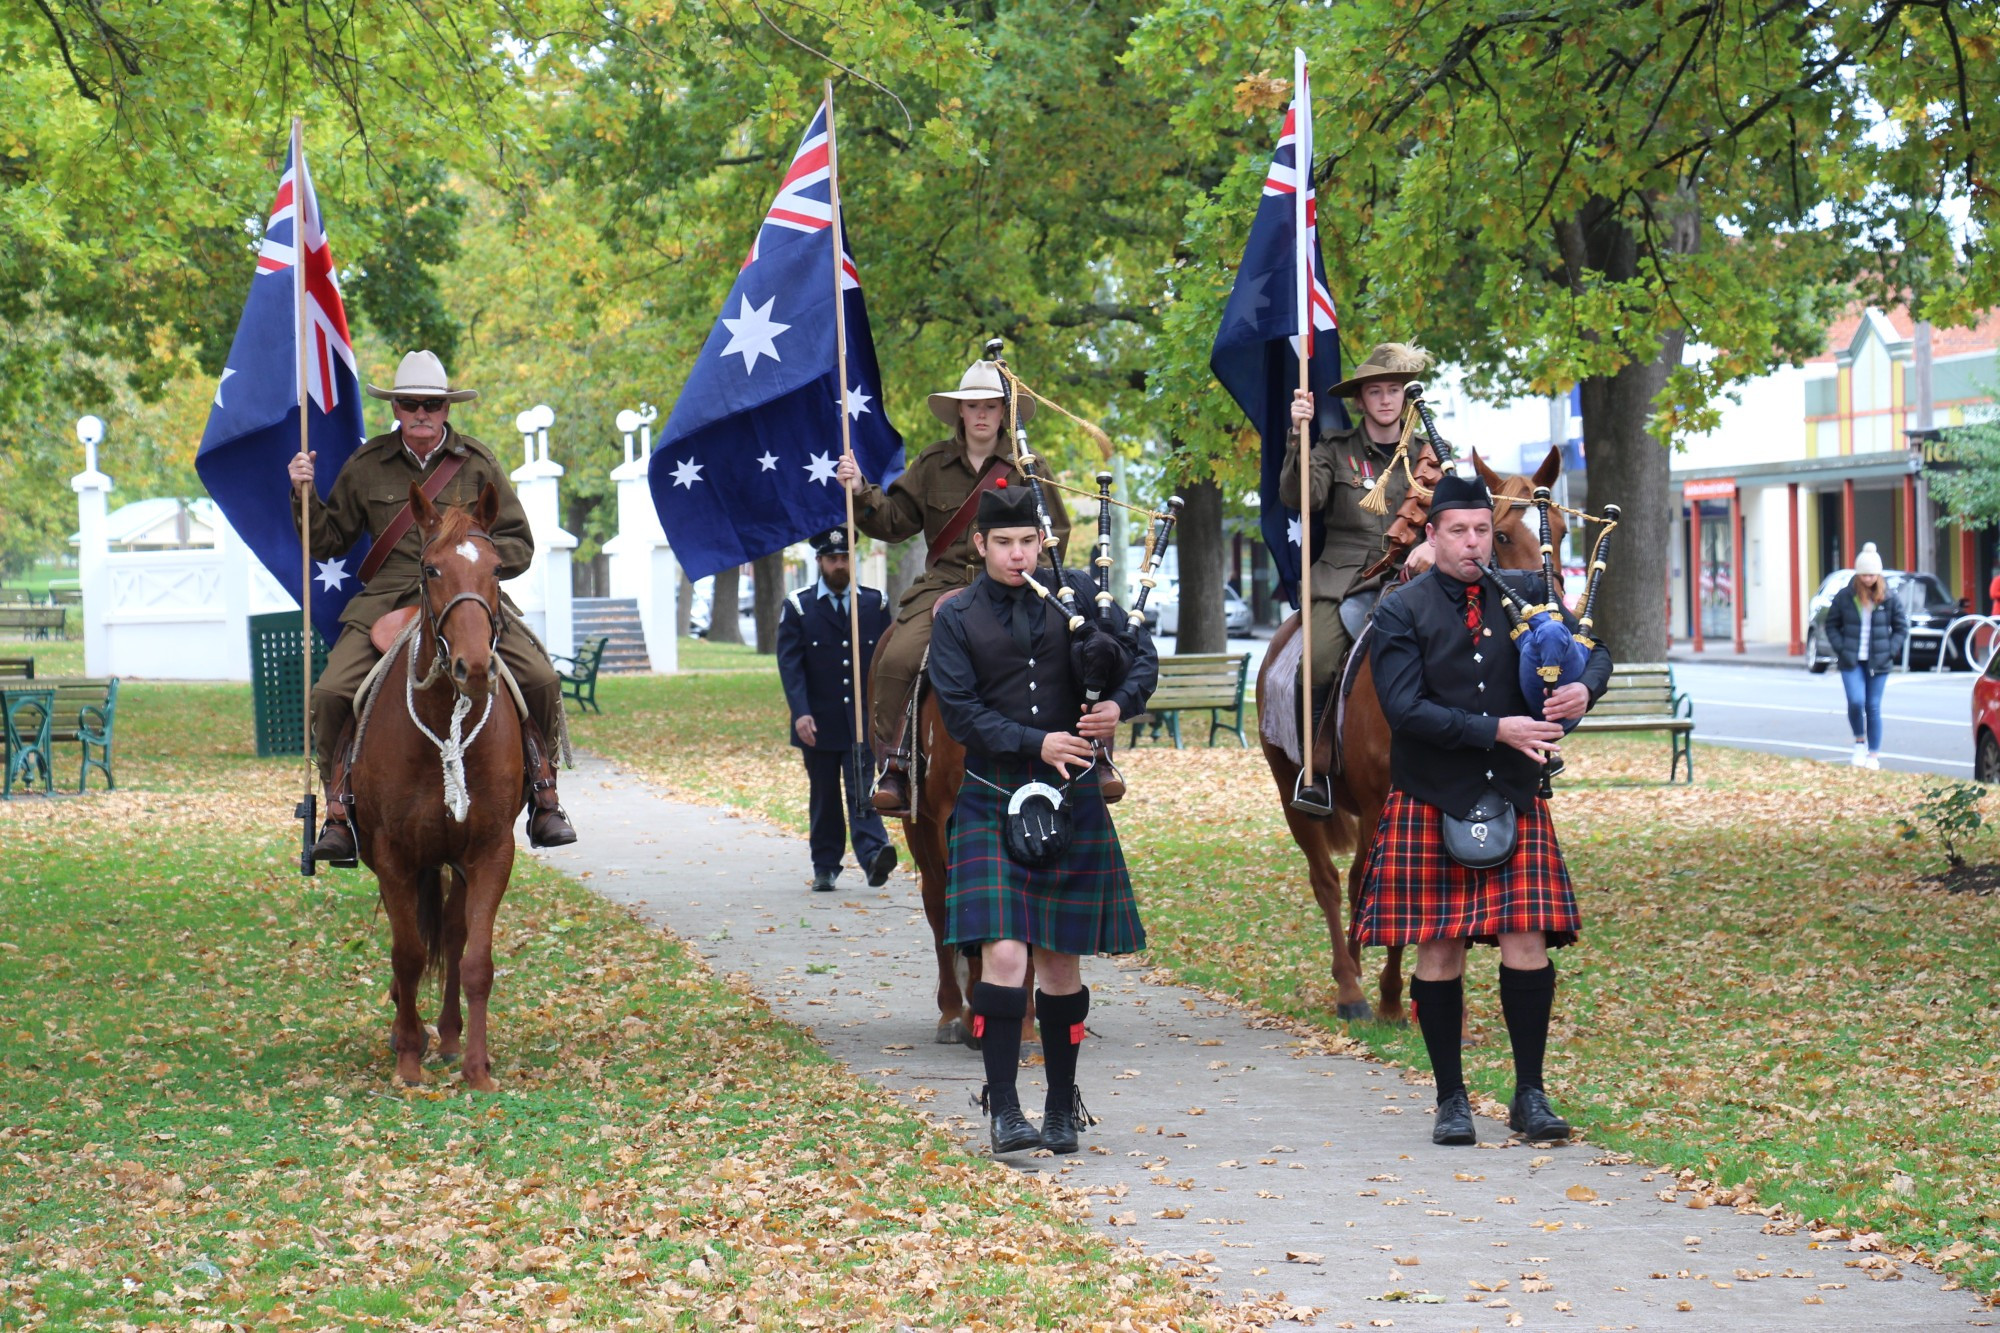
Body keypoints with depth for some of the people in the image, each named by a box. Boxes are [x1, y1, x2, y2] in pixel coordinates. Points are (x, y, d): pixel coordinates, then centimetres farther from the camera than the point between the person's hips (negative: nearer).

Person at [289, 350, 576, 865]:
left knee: (540, 681, -21)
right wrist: (305, 495, 0)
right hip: (387, 602, 0)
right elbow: (328, 541, 17)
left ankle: (544, 802, -4)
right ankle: (338, 814, -7)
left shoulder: (478, 463, 7)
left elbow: (519, 543, 9)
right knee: (331, 694, -22)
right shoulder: (366, 466, 9)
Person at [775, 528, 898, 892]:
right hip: (819, 723, 0)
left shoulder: (875, 603, 8)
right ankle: (825, 867, 15)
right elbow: (790, 664, -5)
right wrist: (800, 713, -18)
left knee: (862, 790, -12)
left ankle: (873, 855, -24)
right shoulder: (797, 607, 3)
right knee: (824, 795, 8)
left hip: (863, 721, 0)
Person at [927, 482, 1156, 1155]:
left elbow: (1141, 652, 9)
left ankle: (1063, 1107, 20)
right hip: (993, 805, -2)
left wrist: (1121, 703, -12)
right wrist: (1038, 744, -18)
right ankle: (1003, 1110, -8)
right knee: (1003, 954, -14)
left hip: (1072, 802, 2)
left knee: (1061, 960, 8)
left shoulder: (1075, 593, 4)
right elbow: (961, 713, -7)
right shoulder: (956, 619, 0)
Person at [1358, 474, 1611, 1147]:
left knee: (1527, 943, -6)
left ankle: (1530, 1093, 6)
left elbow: (1594, 650, 10)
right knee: (1439, 951, 2)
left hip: (1514, 800, 2)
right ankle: (1451, 1098, 13)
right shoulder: (1401, 611, -3)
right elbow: (1406, 709, -14)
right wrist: (1497, 729, -20)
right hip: (1431, 805, -2)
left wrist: (1584, 688, -15)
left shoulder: (1526, 593, 6)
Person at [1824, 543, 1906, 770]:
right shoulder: (1845, 597, -2)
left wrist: (1890, 651, -4)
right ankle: (1859, 742, 10)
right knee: (1856, 701, -16)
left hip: (1878, 663, 1)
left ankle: (1874, 755, 13)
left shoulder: (1889, 598, -1)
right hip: (1851, 661, -1)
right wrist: (1841, 648, -5)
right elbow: (1831, 624, 7)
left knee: (1873, 707, 4)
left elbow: (1901, 627, 7)